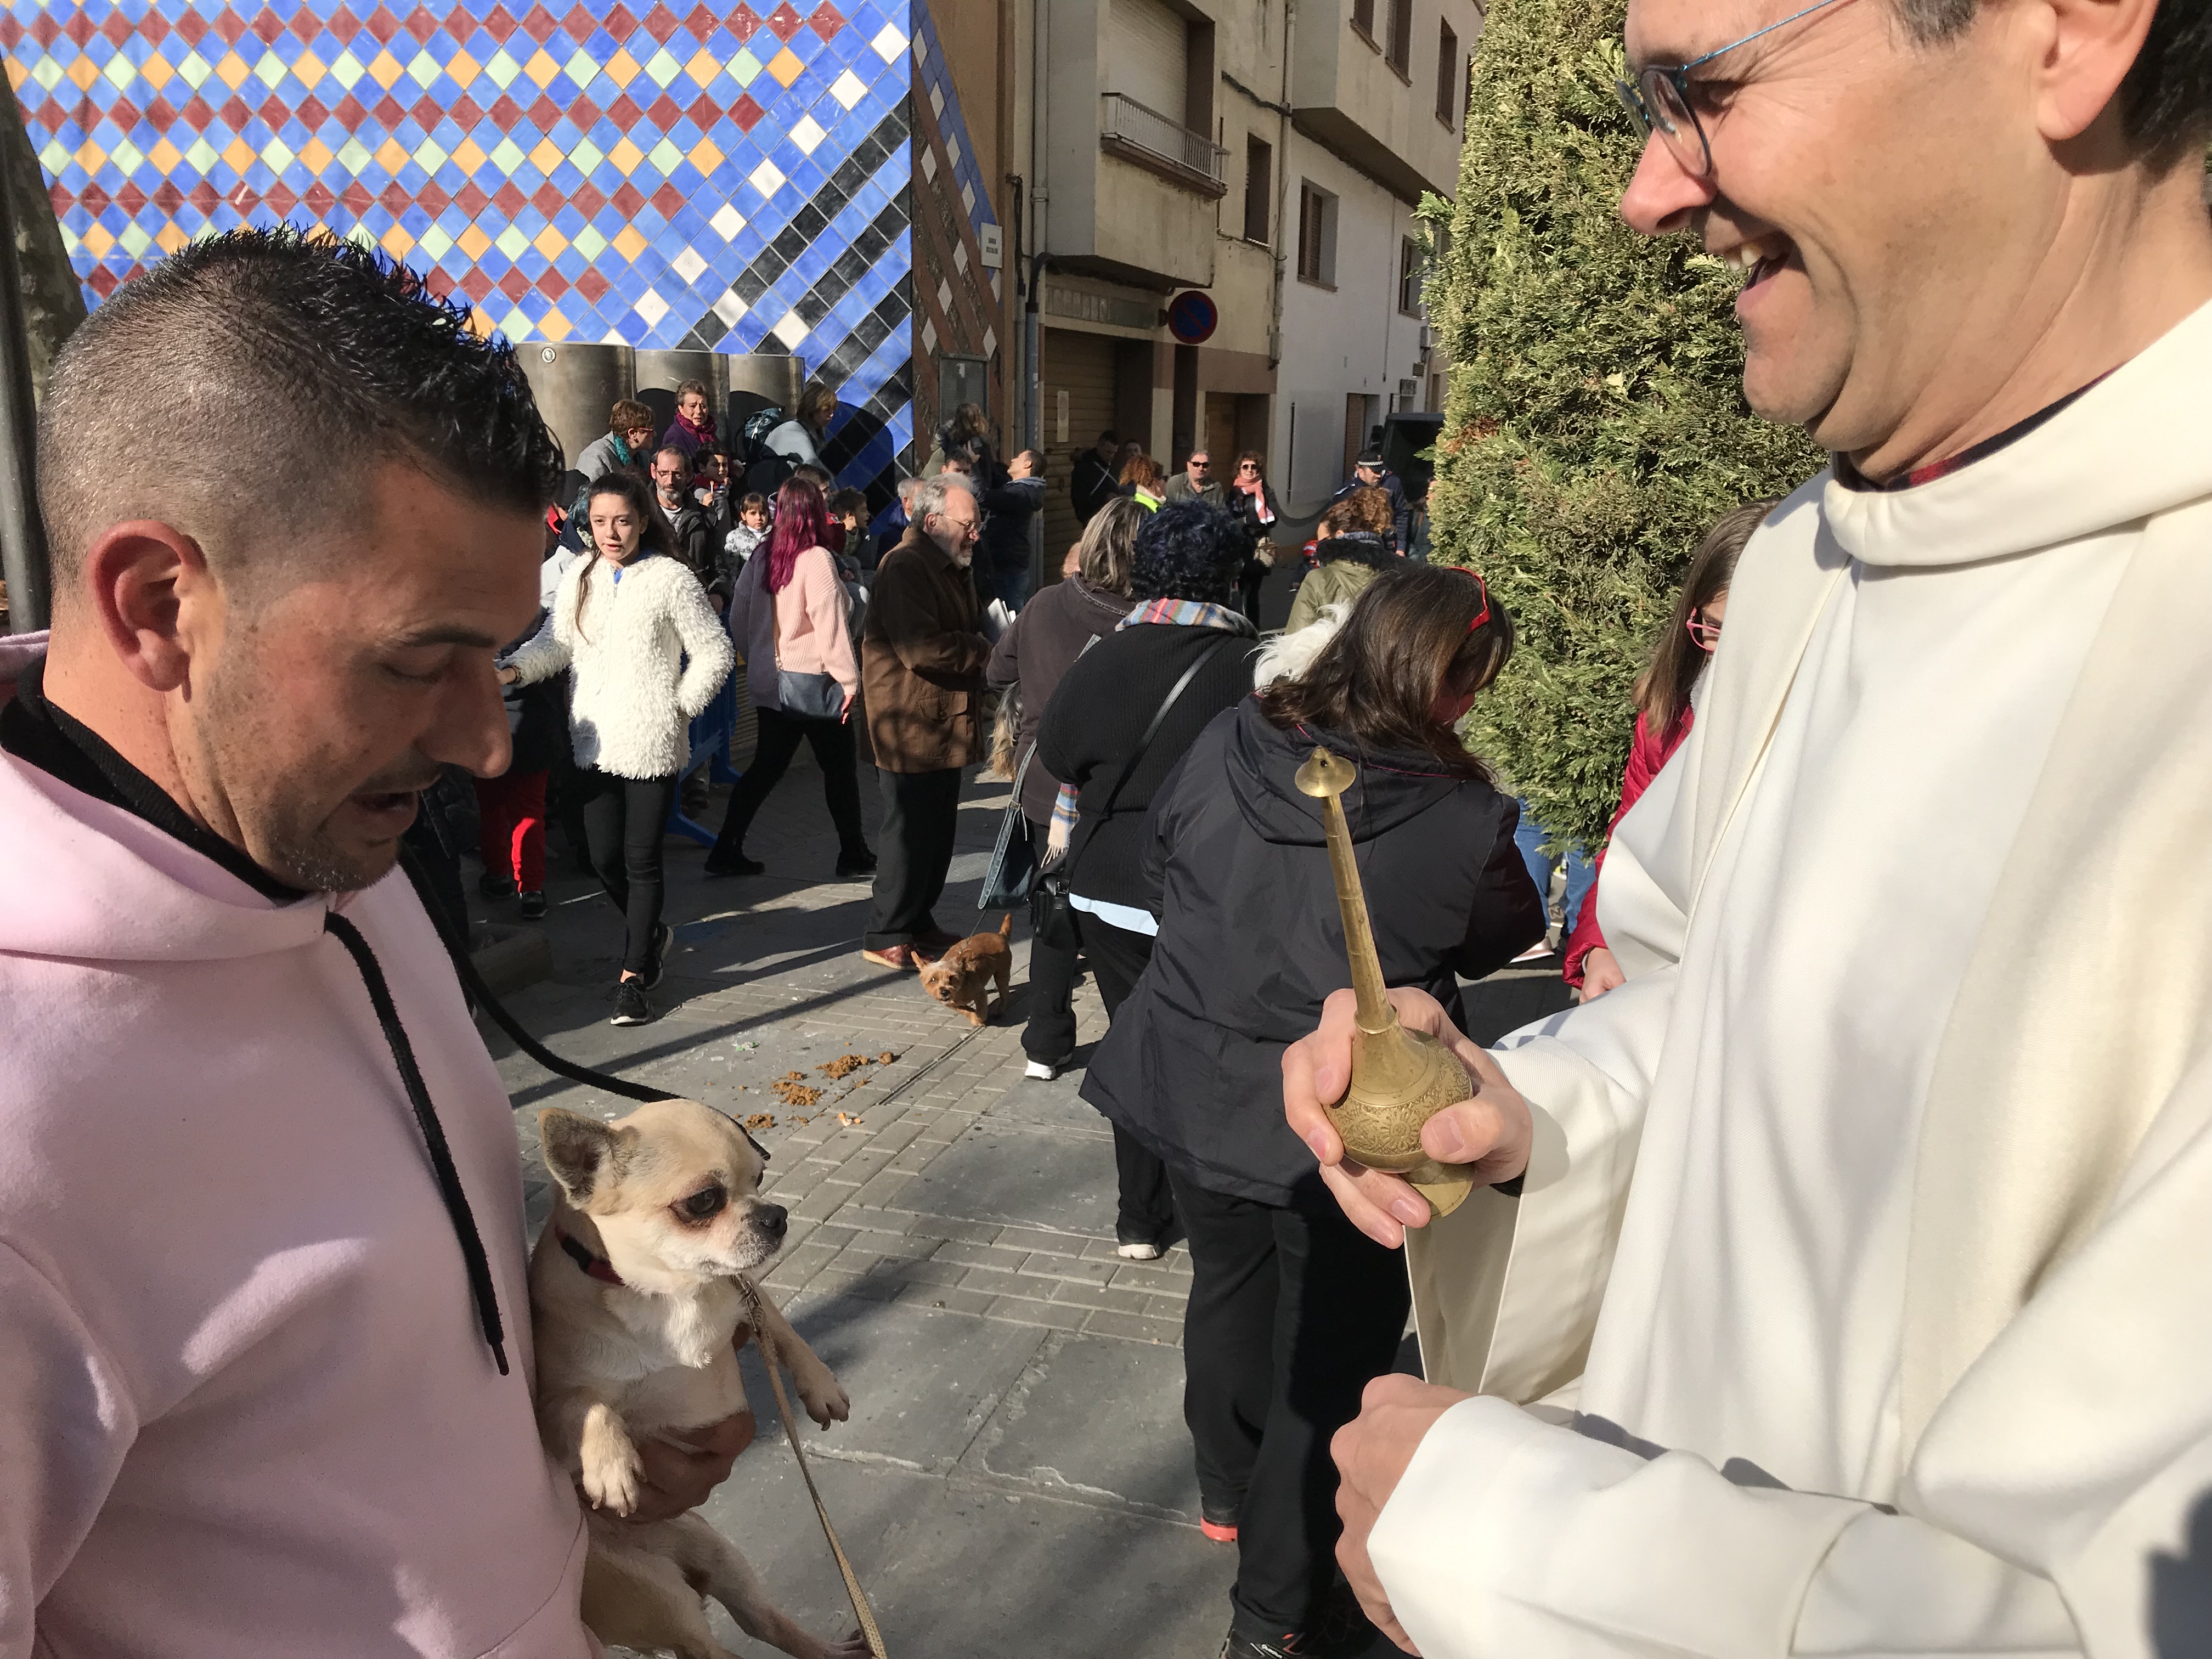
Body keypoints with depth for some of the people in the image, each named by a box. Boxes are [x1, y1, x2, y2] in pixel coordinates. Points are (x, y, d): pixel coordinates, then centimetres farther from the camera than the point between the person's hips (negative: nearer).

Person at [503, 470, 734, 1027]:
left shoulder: (670, 579, -6)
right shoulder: (579, 579, 9)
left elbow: (714, 653, -4)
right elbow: (556, 643, 6)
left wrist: (679, 707, -7)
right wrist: (514, 670, -11)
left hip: (652, 745, -5)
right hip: (595, 743, 5)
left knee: (641, 860, 1)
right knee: (603, 858, 8)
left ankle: (633, 975, 12)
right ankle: (652, 934, 36)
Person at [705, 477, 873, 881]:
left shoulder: (762, 559, 5)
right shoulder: (816, 560, -16)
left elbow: (738, 619, 12)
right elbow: (830, 622, -19)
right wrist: (849, 678, -15)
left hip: (769, 681, 7)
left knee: (766, 766, 13)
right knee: (839, 767, 7)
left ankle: (726, 851, 12)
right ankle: (853, 855, 16)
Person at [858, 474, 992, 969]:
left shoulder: (951, 568, 18)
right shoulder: (905, 568, -17)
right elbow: (923, 650, -28)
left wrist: (983, 644, 4)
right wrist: (986, 651, -15)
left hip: (944, 729, 10)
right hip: (912, 729, -10)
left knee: (938, 833, 16)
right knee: (912, 834, -3)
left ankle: (919, 924, 29)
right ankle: (886, 937, 9)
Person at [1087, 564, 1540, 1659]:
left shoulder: (1225, 745, -11)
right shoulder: (1465, 821, -25)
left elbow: (1158, 868, 6)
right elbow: (1503, 937, -5)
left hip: (1194, 1087, 5)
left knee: (1227, 1287, 27)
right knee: (1332, 1355, 13)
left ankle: (1230, 1490, 52)